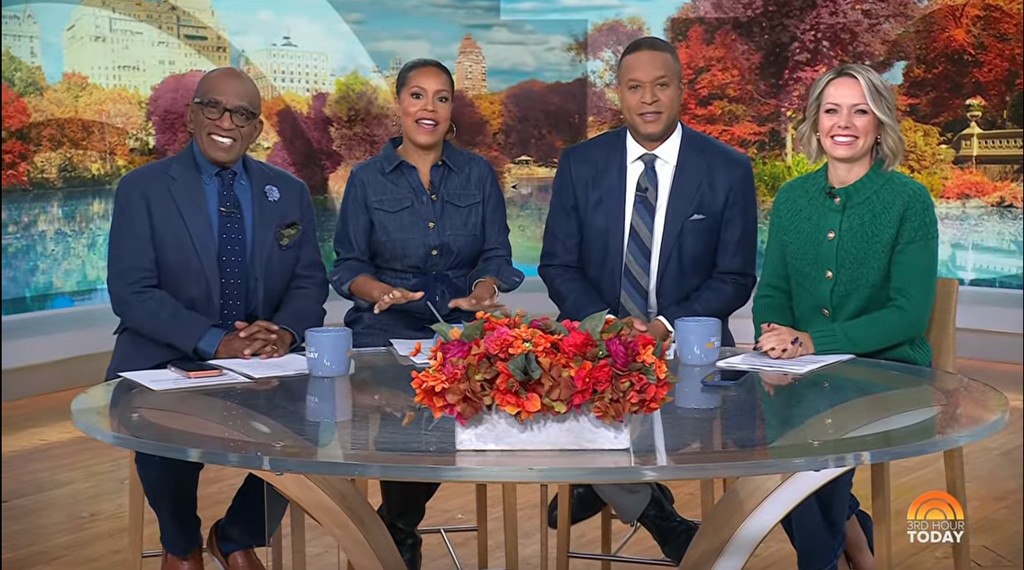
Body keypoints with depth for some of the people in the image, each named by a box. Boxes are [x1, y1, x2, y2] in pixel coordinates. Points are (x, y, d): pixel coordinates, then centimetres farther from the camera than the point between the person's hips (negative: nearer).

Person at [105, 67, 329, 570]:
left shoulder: (289, 193, 9)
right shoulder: (142, 188, -1)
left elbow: (310, 282, 6)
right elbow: (130, 292, -9)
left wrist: (284, 331, -17)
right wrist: (214, 342, -22)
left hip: (265, 359, 3)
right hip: (167, 362, -2)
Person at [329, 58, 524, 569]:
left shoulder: (478, 173, 9)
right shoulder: (367, 179, 6)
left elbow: (496, 256, 6)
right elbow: (347, 266, 5)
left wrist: (482, 291, -16)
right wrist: (379, 290, -17)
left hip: (462, 327, 1)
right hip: (388, 330, -1)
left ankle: (396, 527, 5)